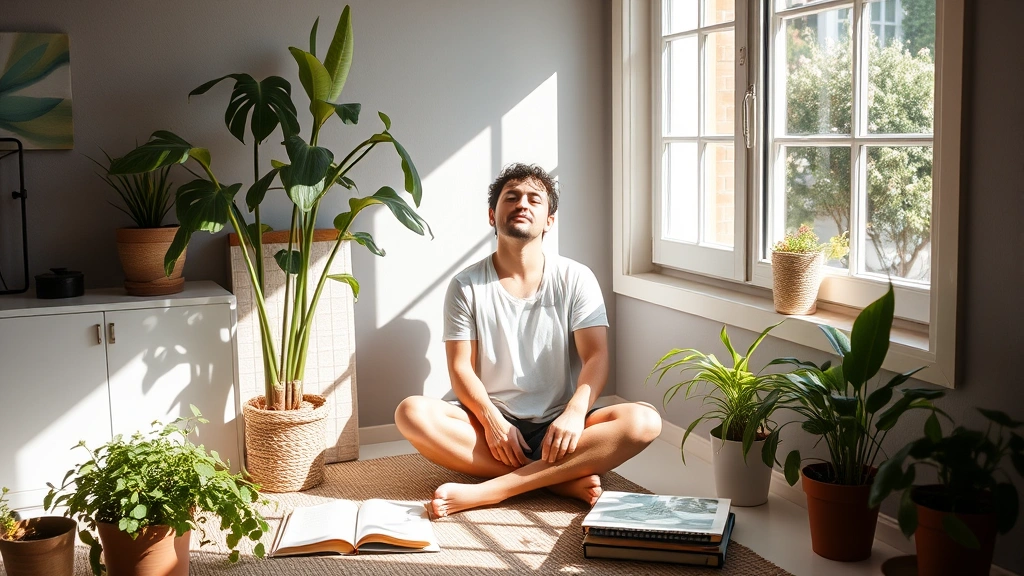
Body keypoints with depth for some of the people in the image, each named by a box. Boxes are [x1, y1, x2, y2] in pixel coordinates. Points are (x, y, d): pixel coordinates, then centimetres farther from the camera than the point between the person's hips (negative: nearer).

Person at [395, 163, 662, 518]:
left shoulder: (575, 279, 4)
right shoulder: (466, 286, 5)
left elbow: (596, 357, -6)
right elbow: (461, 368, -2)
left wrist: (575, 412, -26)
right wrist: (492, 421, -21)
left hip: (557, 428, 0)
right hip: (490, 423, 0)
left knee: (644, 421, -28)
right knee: (412, 413, -28)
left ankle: (489, 491, -33)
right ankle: (563, 480, -27)